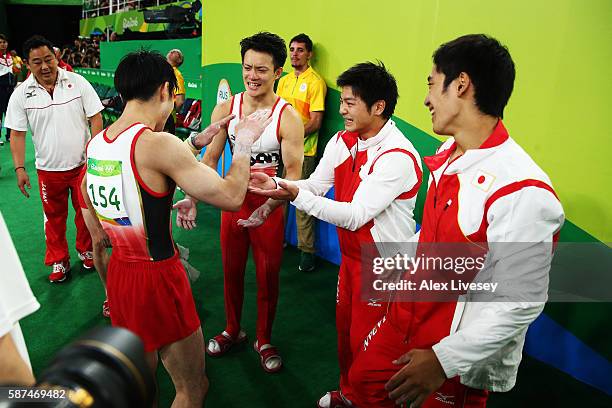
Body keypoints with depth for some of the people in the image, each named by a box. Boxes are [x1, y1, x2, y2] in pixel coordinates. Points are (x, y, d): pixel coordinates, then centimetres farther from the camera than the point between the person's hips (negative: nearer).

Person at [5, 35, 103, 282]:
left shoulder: (77, 82, -6)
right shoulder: (21, 94, -5)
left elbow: (95, 117, -3)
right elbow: (17, 134, -1)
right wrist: (19, 168, -6)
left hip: (82, 164, 0)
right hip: (48, 169, 1)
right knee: (54, 216, 13)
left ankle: (86, 251, 37)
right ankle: (59, 261, 30)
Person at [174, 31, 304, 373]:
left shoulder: (288, 118, -16)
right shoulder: (225, 109, -6)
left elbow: (294, 174, -18)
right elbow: (210, 160, -3)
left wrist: (268, 207, -35)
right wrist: (193, 199, -18)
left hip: (269, 206, -3)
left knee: (268, 276, 10)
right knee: (232, 271, 18)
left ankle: (264, 341, 33)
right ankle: (233, 331, 41)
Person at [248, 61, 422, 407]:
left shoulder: (398, 156, -25)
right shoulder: (343, 142, 0)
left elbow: (354, 216, -29)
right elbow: (314, 185, -1)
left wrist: (295, 195, -33)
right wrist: (275, 184, -18)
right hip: (351, 255, 7)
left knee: (366, 343, 8)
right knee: (345, 330, 21)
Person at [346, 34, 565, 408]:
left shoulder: (522, 191, -29)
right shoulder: (450, 154, -4)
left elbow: (522, 303, -25)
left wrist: (443, 360, -23)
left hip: (460, 362, -7)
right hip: (407, 318, 7)